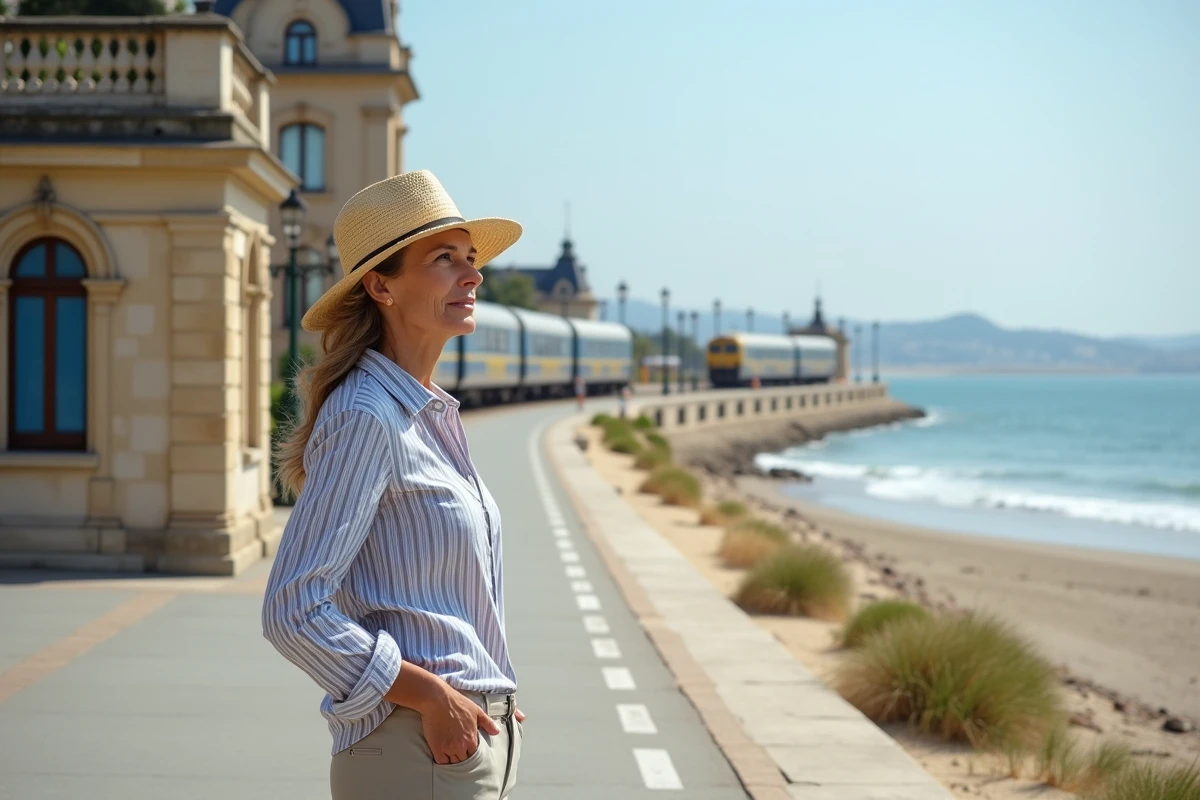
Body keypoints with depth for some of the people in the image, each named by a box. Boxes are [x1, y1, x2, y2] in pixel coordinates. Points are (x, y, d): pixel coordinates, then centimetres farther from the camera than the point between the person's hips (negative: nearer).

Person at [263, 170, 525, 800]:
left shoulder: (431, 415, 11)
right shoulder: (364, 419, -15)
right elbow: (293, 611, -20)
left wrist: (487, 694, 12)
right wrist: (432, 696, -17)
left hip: (478, 739, 8)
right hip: (416, 749, -8)